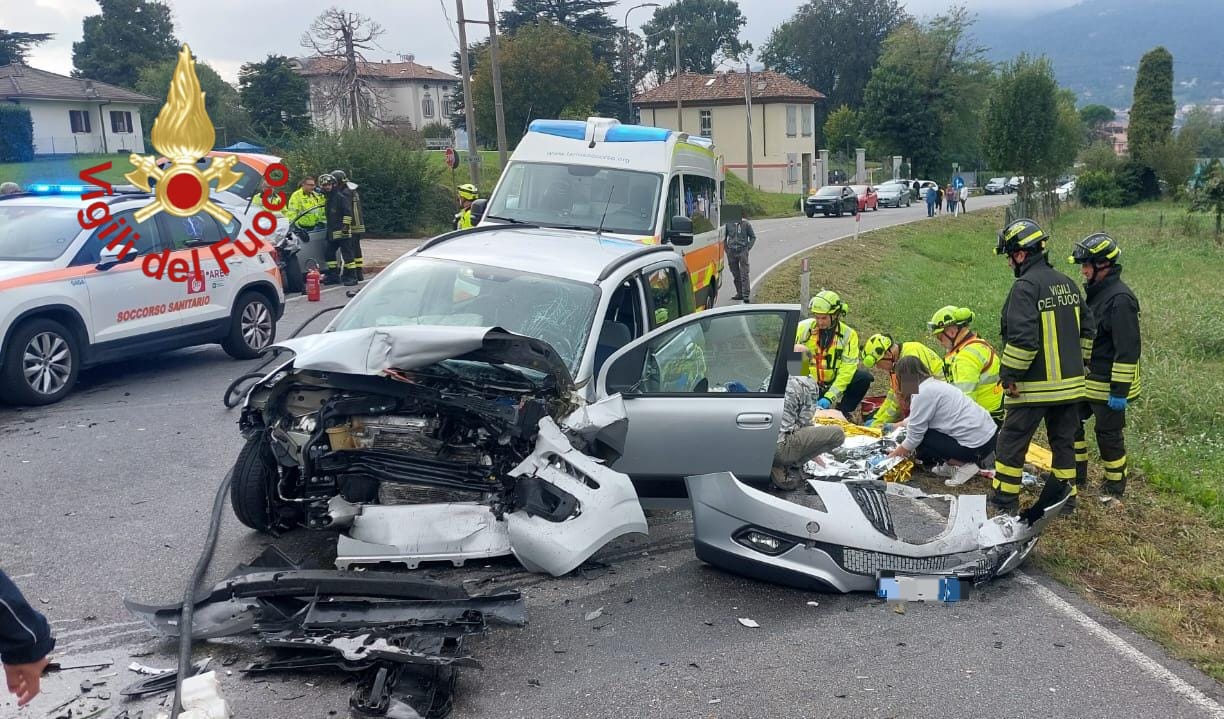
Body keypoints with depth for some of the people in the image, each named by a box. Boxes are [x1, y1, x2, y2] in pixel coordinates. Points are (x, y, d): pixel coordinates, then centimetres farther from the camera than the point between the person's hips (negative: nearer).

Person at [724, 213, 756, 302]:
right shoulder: (728, 223, 2)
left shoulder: (746, 224, -1)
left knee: (744, 274, -7)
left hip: (743, 251, -3)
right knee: (735, 274, 11)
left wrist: (748, 248, -1)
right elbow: (724, 237, 14)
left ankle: (746, 295, -7)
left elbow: (753, 237, 9)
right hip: (731, 252, 3)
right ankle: (739, 293, 23)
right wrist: (726, 249, 6)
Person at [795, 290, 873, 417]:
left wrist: (829, 397, -24)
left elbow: (847, 370, -14)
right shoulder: (803, 328, -8)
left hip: (834, 383, 1)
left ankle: (842, 412, -4)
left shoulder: (848, 334, -9)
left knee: (863, 377, -20)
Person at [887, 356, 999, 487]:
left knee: (920, 441, -4)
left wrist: (893, 456, 4)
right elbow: (917, 420, 25)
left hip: (976, 445, -9)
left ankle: (964, 465, -3)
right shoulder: (933, 384, 13)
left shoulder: (922, 393, -15)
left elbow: (914, 435, -11)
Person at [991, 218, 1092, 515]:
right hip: (1070, 382, 8)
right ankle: (1065, 495, 24)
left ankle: (1004, 502, 7)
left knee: (1012, 441, 2)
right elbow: (1086, 330, 16)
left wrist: (1009, 376, -16)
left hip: (1035, 386, -8)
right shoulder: (1067, 284, 10)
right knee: (1064, 439, 16)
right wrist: (1076, 365, 22)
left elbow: (1021, 338, -24)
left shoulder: (1025, 286, -16)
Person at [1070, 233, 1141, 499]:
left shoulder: (1120, 299, -21)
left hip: (1108, 383, -9)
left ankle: (1116, 484, 18)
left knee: (1108, 433, 2)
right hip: (1086, 378, 9)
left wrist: (1120, 390, -22)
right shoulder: (1093, 292, 9)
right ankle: (1077, 474, 26)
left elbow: (1128, 350, -23)